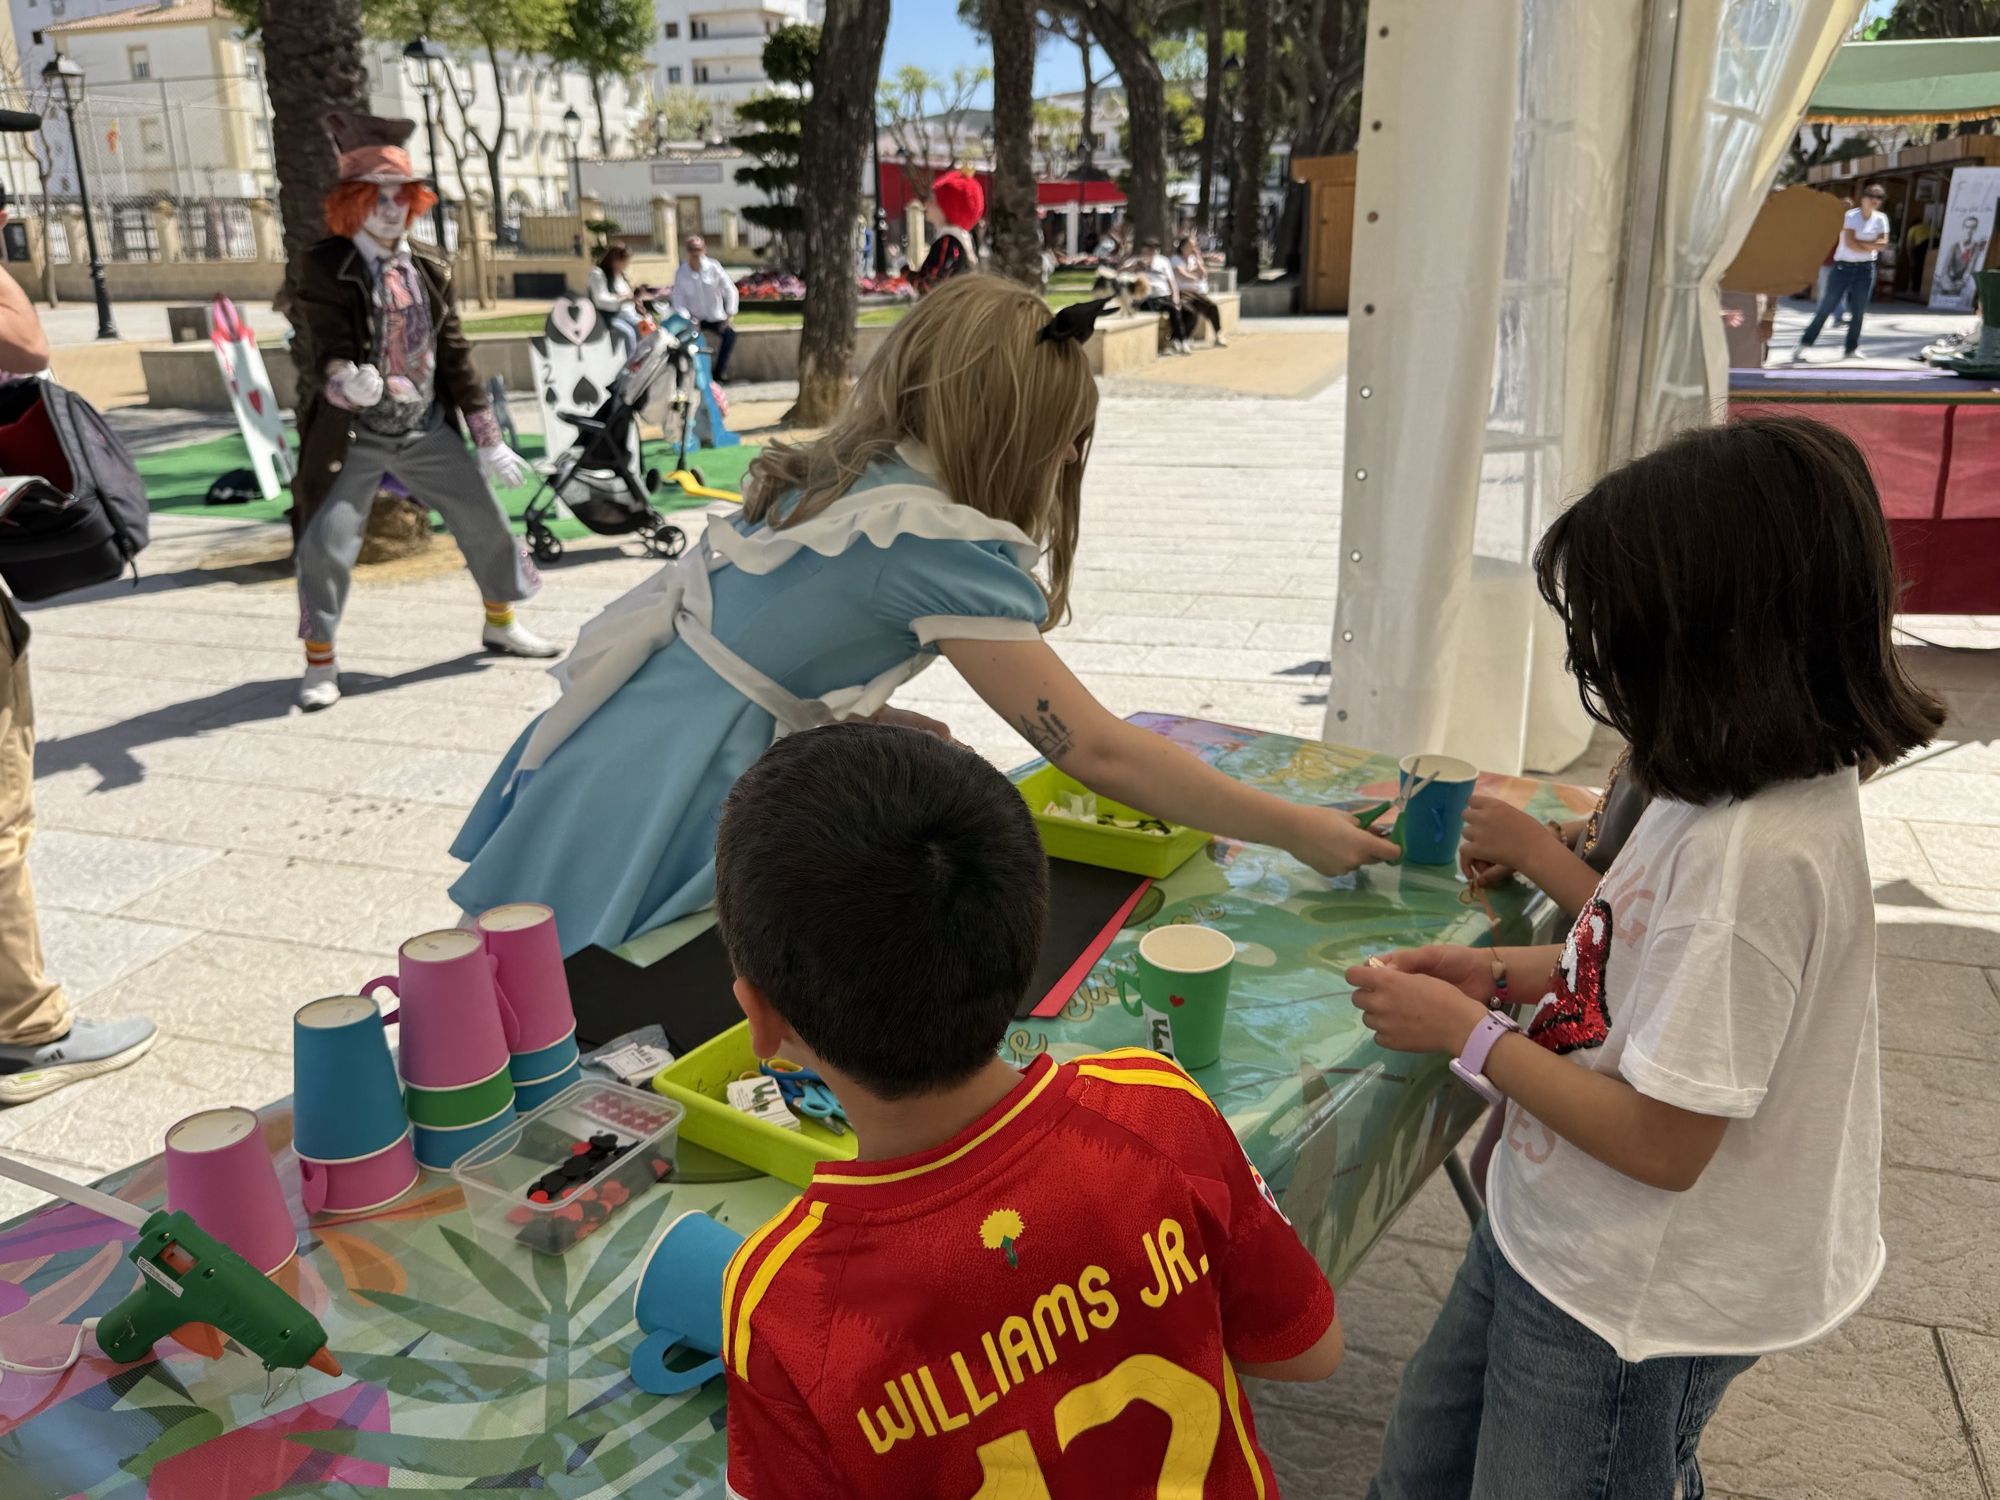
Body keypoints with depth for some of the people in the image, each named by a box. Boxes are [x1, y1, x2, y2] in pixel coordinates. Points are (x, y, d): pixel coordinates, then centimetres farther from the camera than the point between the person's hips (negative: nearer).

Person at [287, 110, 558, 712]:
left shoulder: (431, 270, 6)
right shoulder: (322, 268, -7)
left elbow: (456, 356, 7)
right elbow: (321, 351, -14)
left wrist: (489, 439, 5)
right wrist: (346, 380, -39)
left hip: (429, 429, 4)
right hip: (352, 436, -4)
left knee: (485, 519, 8)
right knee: (326, 544, -7)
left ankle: (501, 623, 30)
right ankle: (319, 662, 10)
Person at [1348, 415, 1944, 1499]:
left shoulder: (1752, 855, -32)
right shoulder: (1747, 790, -4)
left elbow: (1661, 1144, -26)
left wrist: (1466, 1034, -17)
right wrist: (1509, 973, 1)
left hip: (1628, 1305, -8)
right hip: (1553, 1236, 8)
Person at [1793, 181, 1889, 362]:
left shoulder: (1881, 219, 7)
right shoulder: (1851, 216, -4)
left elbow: (1882, 243, -3)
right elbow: (1849, 242, -14)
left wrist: (1859, 243, -11)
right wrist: (1870, 245, -5)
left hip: (1866, 269, 3)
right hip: (1843, 267, -3)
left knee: (1858, 311, 5)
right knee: (1826, 308, -5)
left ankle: (1852, 349, 14)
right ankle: (1803, 346, -2)